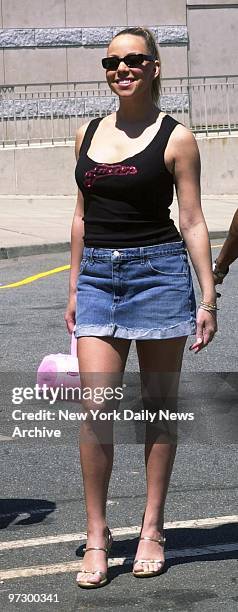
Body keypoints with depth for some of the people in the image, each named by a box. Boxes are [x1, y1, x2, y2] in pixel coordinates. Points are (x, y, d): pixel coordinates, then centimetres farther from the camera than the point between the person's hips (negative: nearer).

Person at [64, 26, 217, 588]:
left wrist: (208, 297, -7)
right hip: (98, 276, 3)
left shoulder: (175, 138, -3)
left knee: (159, 407, 5)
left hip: (159, 272, -3)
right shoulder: (88, 135, 11)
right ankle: (96, 537, 2)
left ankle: (152, 531, 14)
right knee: (95, 410, -6)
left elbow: (193, 222, -3)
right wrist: (74, 288, 16)